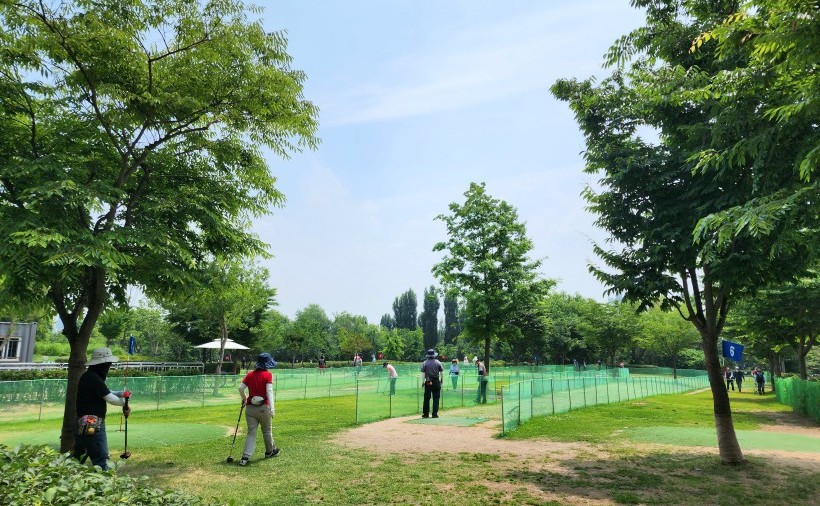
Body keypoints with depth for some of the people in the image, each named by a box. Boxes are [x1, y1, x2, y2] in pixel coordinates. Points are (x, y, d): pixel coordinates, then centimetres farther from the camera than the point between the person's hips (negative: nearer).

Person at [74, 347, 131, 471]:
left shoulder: (87, 376, 12)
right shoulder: (94, 379, -18)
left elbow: (105, 393, 17)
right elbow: (110, 399, -17)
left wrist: (121, 394, 2)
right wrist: (124, 402, 0)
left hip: (83, 424, 10)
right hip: (93, 425, -10)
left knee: (77, 458, 18)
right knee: (101, 458, -8)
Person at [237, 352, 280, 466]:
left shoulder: (250, 374, 5)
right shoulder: (268, 375, -8)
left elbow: (240, 388, 2)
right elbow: (269, 391, -17)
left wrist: (244, 399, 20)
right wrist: (272, 408, -21)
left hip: (250, 407, 3)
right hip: (263, 407, -3)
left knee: (251, 433, 6)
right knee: (267, 431, 17)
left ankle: (245, 457, -6)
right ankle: (270, 451, 35)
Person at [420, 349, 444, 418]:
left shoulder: (424, 363, -1)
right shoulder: (438, 362, 1)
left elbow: (423, 373, -4)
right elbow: (442, 372, 5)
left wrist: (422, 382, 1)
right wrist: (441, 379, 19)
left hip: (428, 382, 0)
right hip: (436, 381, 0)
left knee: (426, 398, 7)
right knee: (436, 398, 5)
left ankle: (425, 413, 10)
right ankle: (435, 414, 3)